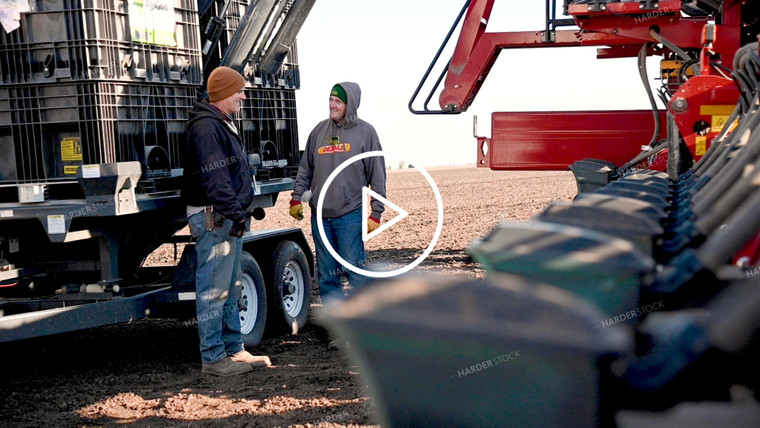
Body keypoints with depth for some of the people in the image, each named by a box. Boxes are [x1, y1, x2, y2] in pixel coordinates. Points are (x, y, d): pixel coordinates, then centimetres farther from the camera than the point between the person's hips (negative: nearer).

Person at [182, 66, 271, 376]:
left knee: (231, 288, 16)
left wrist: (241, 210, 24)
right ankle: (213, 357, 0)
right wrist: (235, 212, -26)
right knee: (213, 289, -6)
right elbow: (214, 178, -23)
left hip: (228, 218, 11)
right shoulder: (206, 127, -15)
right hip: (213, 218, -11)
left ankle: (234, 349, 25)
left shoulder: (223, 124, 19)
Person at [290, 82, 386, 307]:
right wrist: (297, 197, 7)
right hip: (320, 215, 4)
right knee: (326, 274, 8)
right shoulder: (320, 130, 10)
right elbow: (306, 168, 17)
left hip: (350, 215, -4)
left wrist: (376, 212, -4)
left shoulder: (365, 132, 0)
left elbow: (377, 175, 0)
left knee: (354, 269, -4)